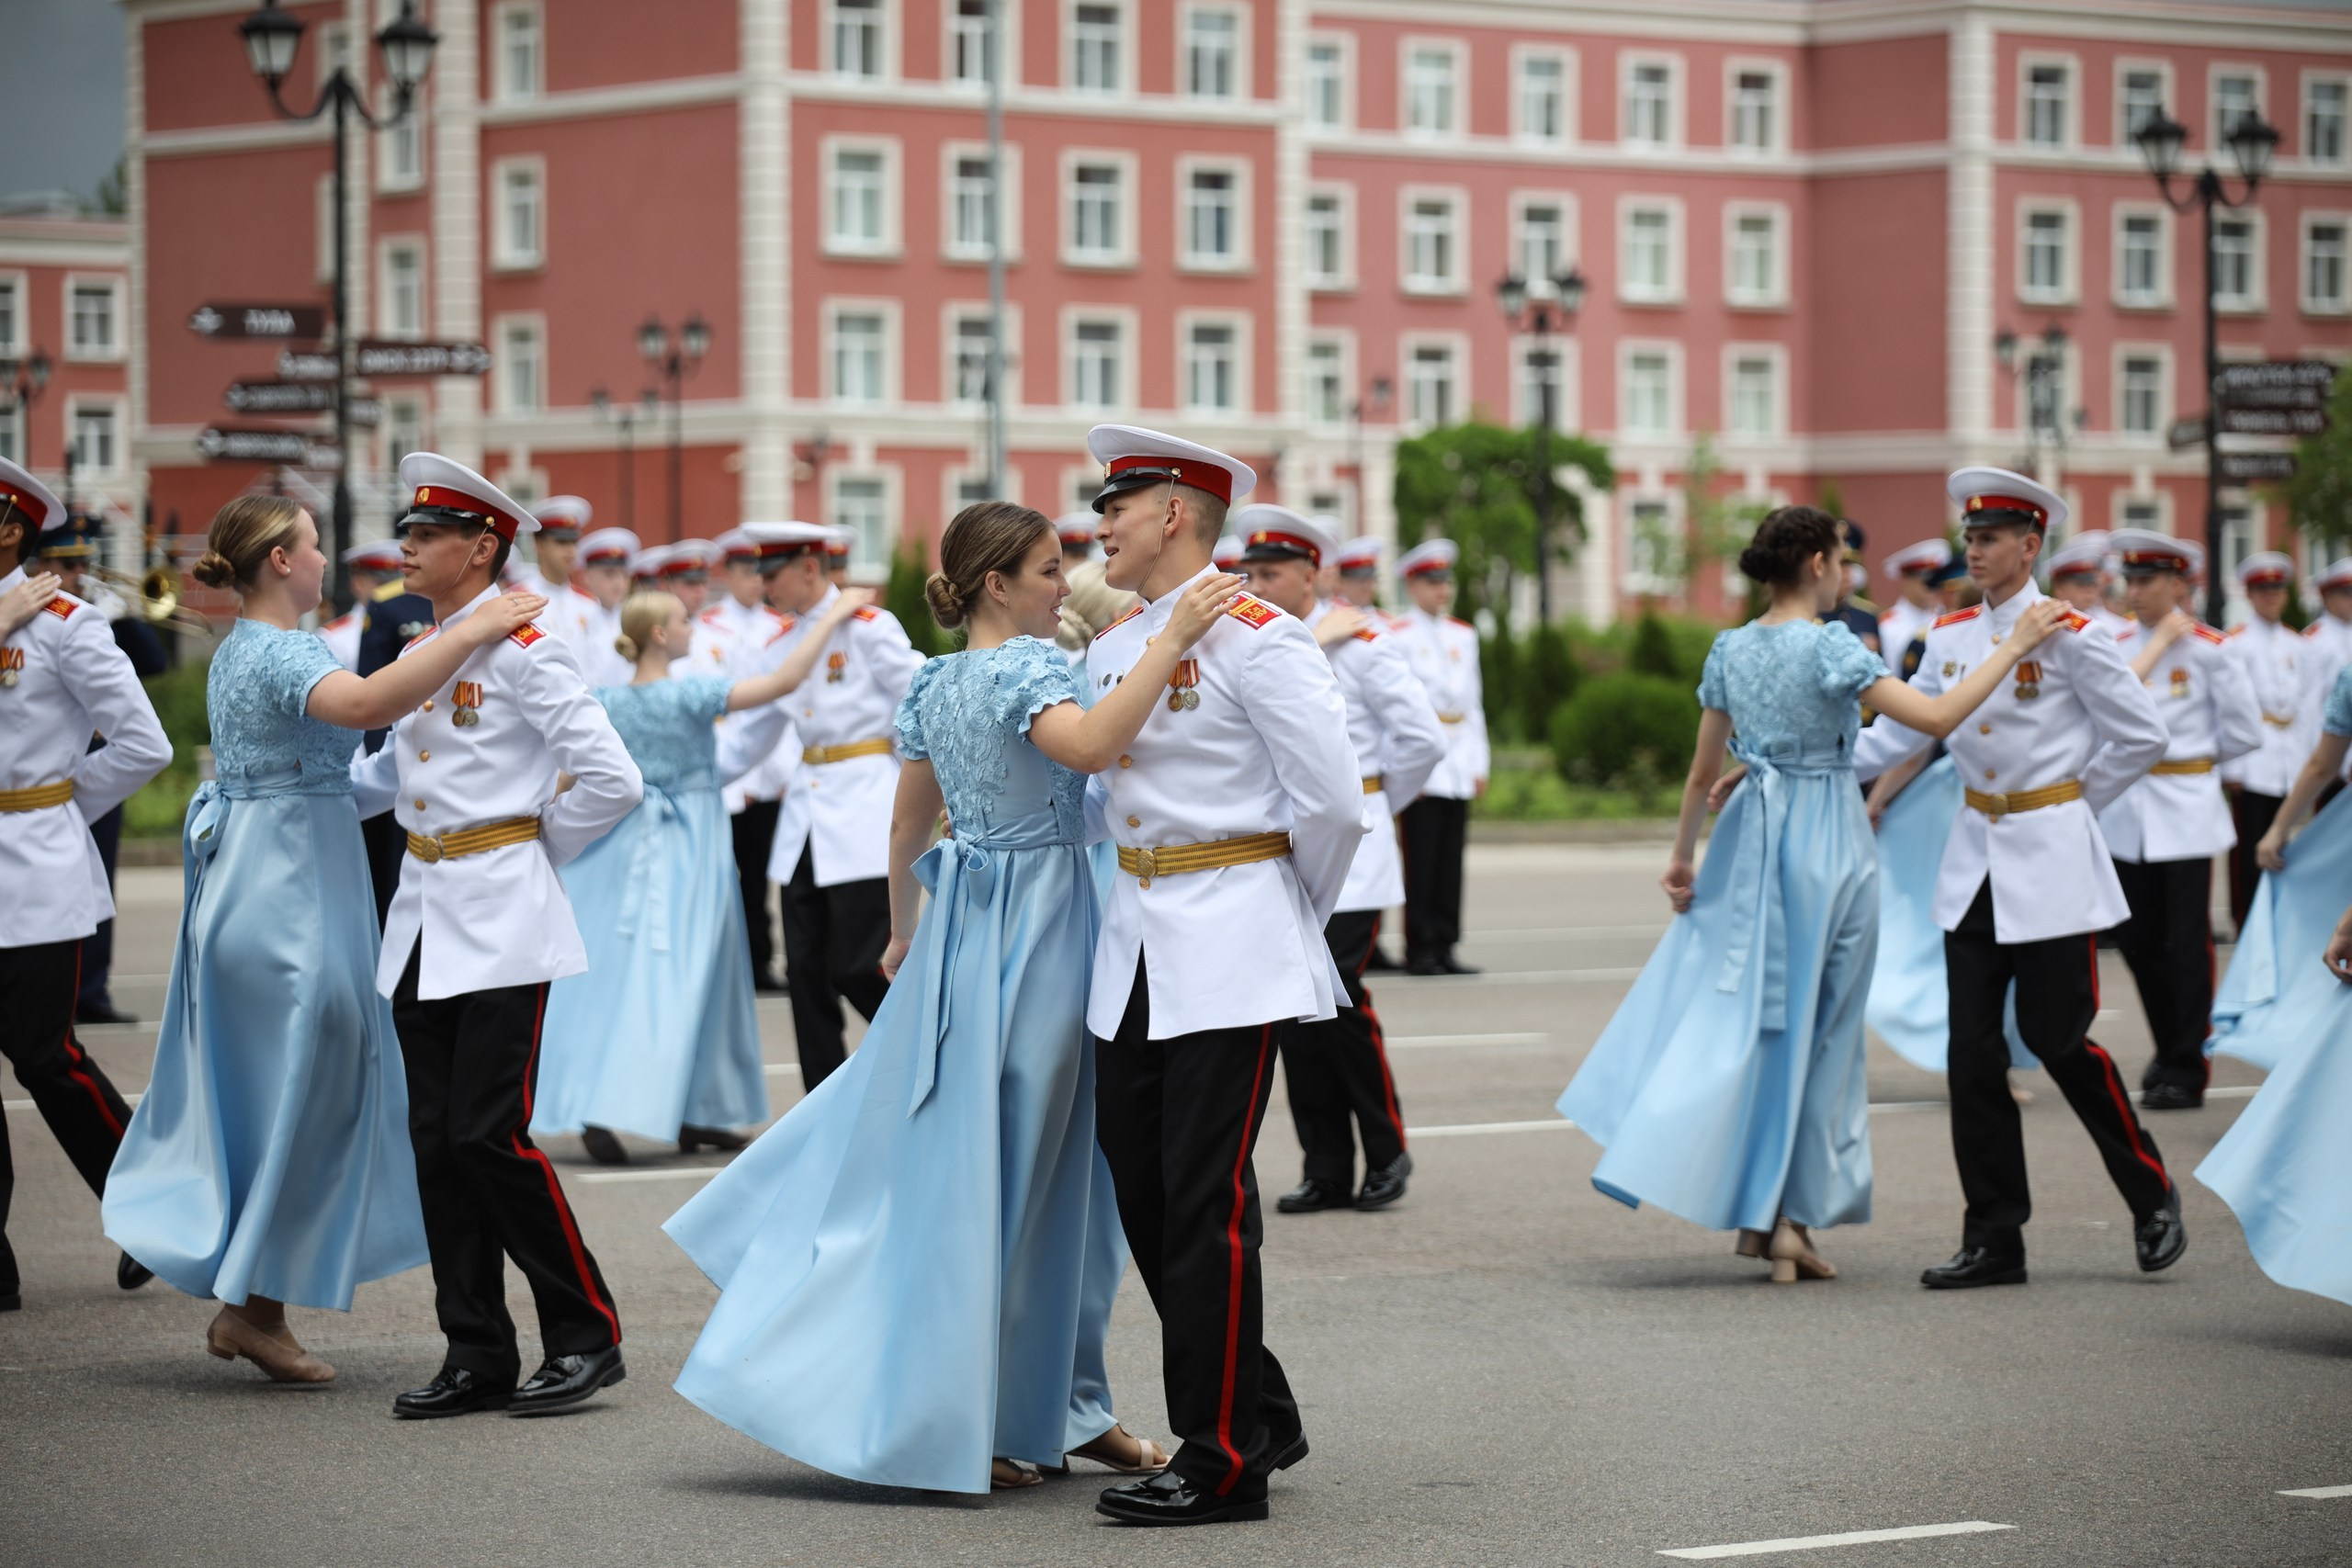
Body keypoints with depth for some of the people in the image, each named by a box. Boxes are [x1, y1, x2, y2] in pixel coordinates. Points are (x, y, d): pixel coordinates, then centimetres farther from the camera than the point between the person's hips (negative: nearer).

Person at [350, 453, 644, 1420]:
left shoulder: (521, 653, -11)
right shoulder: (415, 657, 13)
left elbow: (612, 779, -14)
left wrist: (538, 846, -4)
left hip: (500, 921, -8)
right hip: (422, 921, 8)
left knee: (490, 1133, -10)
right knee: (437, 1140, 6)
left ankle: (586, 1335, 2)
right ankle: (478, 1357, 12)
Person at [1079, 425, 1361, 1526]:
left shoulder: (1256, 639, -12)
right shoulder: (1110, 651, 13)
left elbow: (1334, 799, -12)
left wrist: (1297, 911, 0)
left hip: (1233, 950, -8)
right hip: (1135, 950, 8)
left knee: (1207, 1199, -7)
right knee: (1142, 1191, 10)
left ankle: (1224, 1461, -1)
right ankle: (1258, 1413, 24)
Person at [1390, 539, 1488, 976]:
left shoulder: (1464, 636, 17)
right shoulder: (1398, 637, -3)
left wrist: (1479, 764, 13)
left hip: (1458, 771, 6)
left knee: (1451, 860, 5)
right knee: (1421, 861, -6)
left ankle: (1445, 947, 8)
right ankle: (1420, 951, -2)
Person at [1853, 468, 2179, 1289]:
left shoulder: (2068, 635, -9)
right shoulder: (1950, 636, 8)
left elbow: (2142, 735, -3)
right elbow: (1899, 732, 10)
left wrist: (2077, 801, 0)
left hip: (2050, 860, -6)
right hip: (1974, 863, 6)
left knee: (2057, 1038, -4)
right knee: (1972, 1051, 2)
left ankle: (2153, 1198, 17)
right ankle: (1995, 1239, 7)